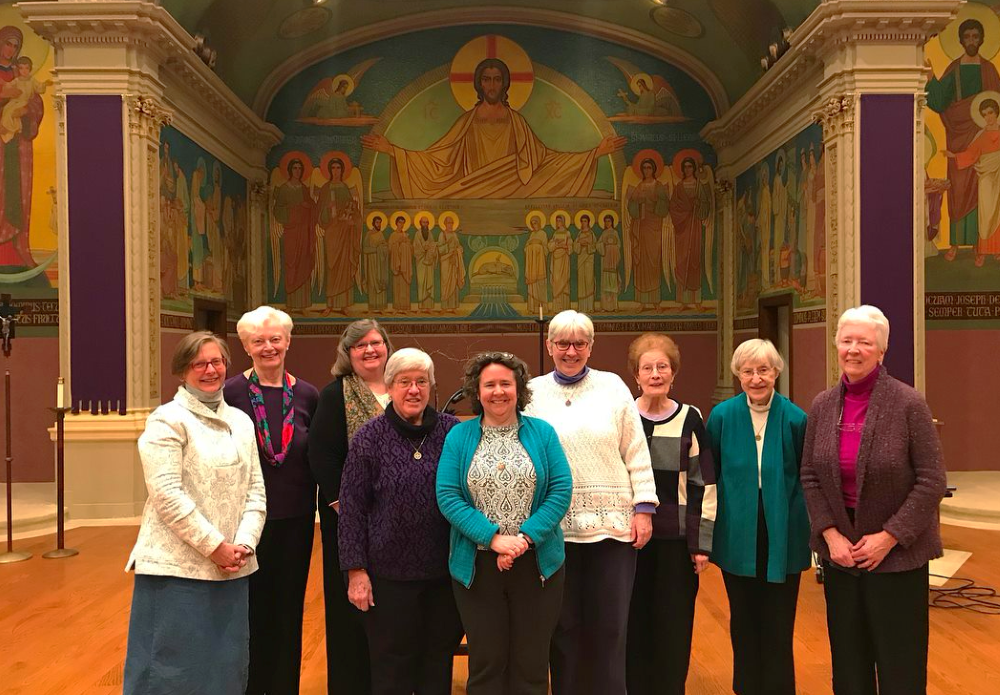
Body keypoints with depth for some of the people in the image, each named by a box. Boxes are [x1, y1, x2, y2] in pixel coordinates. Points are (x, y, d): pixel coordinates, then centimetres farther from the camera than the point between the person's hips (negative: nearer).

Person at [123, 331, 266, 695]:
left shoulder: (241, 421, 12)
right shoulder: (168, 420, -7)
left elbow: (256, 491, 9)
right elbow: (167, 496, -15)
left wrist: (245, 543, -6)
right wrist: (215, 547, -15)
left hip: (233, 569, 6)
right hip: (178, 567, -6)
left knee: (227, 665, 12)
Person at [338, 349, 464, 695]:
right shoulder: (369, 438, -4)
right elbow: (352, 507, -4)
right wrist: (356, 569, -7)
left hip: (447, 570, 2)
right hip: (390, 572, -2)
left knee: (440, 660, 14)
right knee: (392, 666, 9)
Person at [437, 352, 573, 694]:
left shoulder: (542, 432, 2)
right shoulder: (459, 437, 1)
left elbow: (561, 490, -4)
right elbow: (448, 496, -6)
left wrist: (526, 537, -15)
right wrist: (494, 538, -17)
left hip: (537, 564, 0)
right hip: (477, 566, 0)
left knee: (532, 664, 9)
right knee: (485, 663, 10)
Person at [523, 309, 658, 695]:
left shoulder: (612, 387, 3)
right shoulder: (533, 393, 4)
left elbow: (636, 453, 3)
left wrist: (644, 508, -1)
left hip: (612, 523, 0)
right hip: (555, 526, 0)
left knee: (609, 626, 6)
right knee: (564, 626, 10)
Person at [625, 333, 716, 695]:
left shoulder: (690, 419, 1)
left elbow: (704, 485, 2)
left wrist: (702, 543, -1)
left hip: (677, 539, 0)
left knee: (674, 628, 6)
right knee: (633, 624, 6)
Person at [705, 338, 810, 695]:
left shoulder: (794, 418, -6)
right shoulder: (721, 416, -4)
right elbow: (710, 476, 4)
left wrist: (812, 530, -1)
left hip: (782, 538, -1)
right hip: (737, 536, 1)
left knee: (778, 625, 6)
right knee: (743, 623, 13)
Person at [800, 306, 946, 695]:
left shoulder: (908, 404, -11)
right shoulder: (822, 406, 1)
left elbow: (932, 481, -11)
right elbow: (809, 476, 4)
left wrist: (890, 537, -15)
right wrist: (830, 534, -7)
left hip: (898, 552, -3)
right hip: (840, 550, 4)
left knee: (899, 664, 6)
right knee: (848, 661, 13)